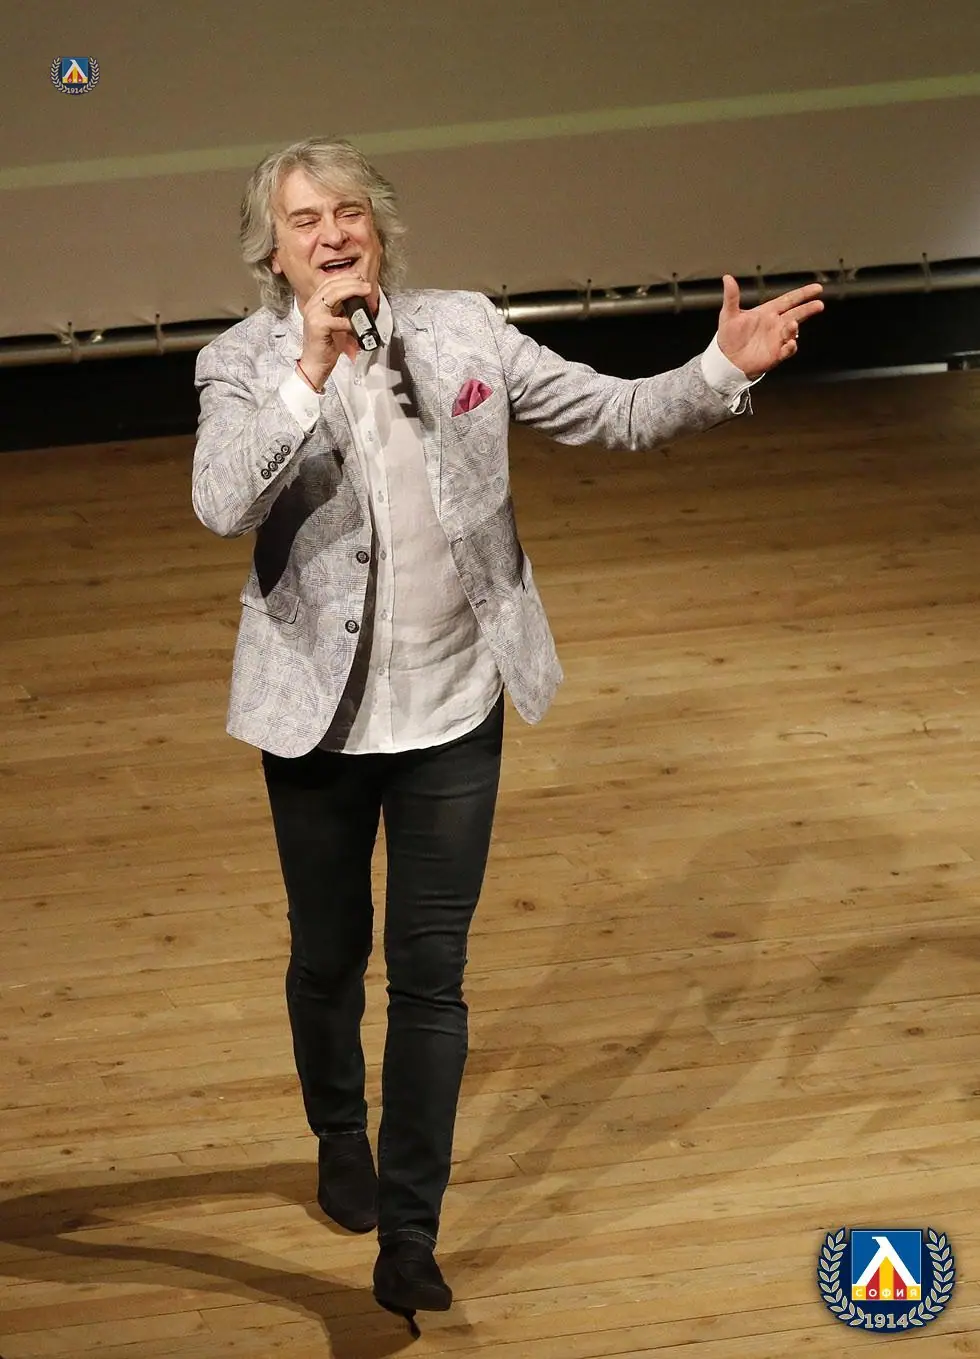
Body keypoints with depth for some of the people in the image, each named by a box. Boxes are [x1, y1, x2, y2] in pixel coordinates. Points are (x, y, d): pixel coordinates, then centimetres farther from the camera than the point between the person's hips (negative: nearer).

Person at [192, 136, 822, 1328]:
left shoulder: (463, 331, -3)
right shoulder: (244, 366, -10)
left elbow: (614, 415, 1)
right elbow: (221, 507, -27)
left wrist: (722, 371, -14)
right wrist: (310, 373, -33)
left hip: (454, 706, 1)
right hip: (320, 715, -1)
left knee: (431, 975, 3)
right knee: (328, 958, 18)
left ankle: (408, 1235, 11)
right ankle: (340, 1142, 46)